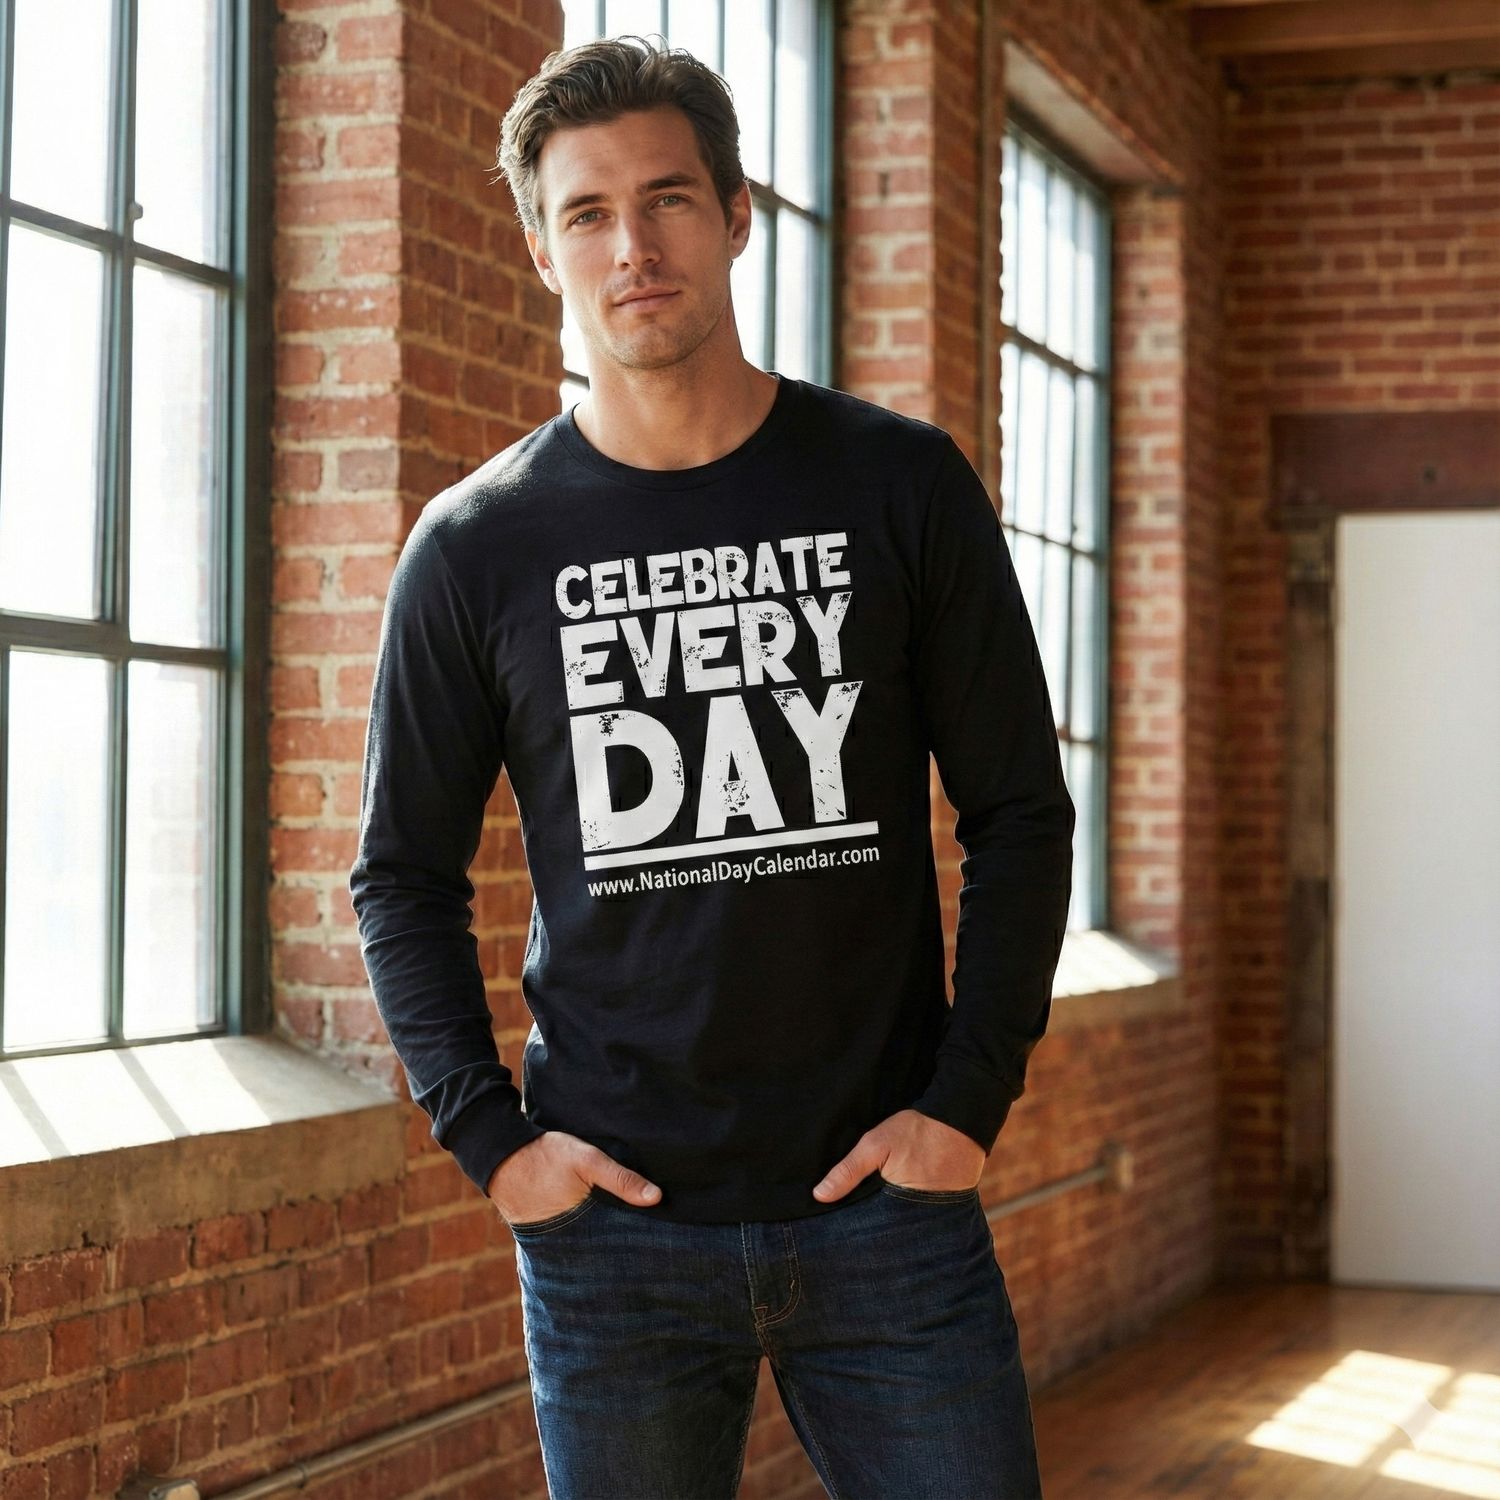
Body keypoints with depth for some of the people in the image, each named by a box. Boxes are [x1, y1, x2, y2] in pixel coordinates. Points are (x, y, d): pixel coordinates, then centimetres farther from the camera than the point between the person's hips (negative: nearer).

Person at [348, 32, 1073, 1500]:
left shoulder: (900, 485, 1)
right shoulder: (477, 548, 1)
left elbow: (1019, 814, 4)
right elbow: (404, 873, 8)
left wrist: (969, 1097, -5)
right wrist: (490, 1136, -3)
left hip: (884, 1199, 0)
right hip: (611, 1223, 0)